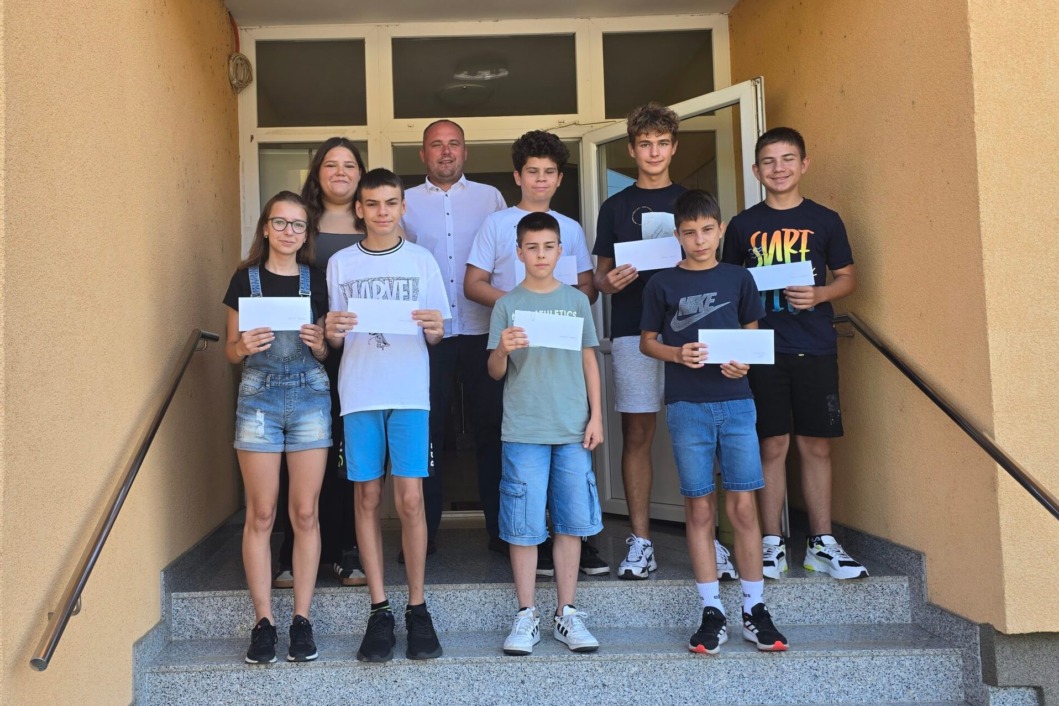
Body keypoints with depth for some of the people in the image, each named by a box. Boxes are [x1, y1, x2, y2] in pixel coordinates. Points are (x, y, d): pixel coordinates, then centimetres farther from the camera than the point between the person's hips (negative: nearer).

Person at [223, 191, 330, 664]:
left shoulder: (316, 281, 8)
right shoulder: (246, 279, 6)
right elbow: (231, 351, 9)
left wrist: (319, 345, -8)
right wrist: (244, 345, -12)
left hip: (310, 397, 1)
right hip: (259, 397, -1)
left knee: (305, 513, 3)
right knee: (261, 515, 2)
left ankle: (302, 620, 12)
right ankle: (264, 620, 11)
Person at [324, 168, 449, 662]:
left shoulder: (422, 261, 8)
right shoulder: (340, 264, 10)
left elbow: (437, 336, 9)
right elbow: (331, 340, 11)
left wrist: (435, 328, -13)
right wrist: (332, 332, -11)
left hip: (410, 393, -1)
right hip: (359, 393, 1)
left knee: (410, 499, -5)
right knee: (367, 497, 3)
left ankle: (417, 608, 8)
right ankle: (379, 610, 12)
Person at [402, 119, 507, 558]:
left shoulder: (490, 197, 11)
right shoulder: (405, 202, 11)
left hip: (482, 329, 0)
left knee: (491, 427, 3)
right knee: (428, 430, 3)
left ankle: (500, 528, 12)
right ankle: (424, 531, 13)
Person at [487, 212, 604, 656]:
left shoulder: (577, 300, 9)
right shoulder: (507, 305, 4)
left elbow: (589, 360, 12)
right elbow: (495, 373, 2)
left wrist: (596, 416, 5)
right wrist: (502, 351, -20)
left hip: (573, 428, 2)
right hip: (523, 430, -2)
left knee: (572, 522, 5)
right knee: (524, 526, 1)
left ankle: (566, 614, 17)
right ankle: (526, 616, 13)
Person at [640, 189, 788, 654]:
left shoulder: (738, 278, 9)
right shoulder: (662, 284, 5)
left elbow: (752, 332, 17)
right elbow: (647, 341, 10)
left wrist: (744, 361, -4)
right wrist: (677, 353, -9)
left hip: (735, 402, 1)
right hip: (686, 406, -1)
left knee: (743, 505, -1)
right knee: (699, 508, 3)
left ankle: (754, 610, 11)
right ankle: (712, 612, 12)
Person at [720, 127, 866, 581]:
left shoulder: (825, 221, 7)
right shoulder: (743, 225, 7)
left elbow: (848, 278, 10)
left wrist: (819, 294, -9)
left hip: (815, 347, 1)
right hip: (763, 347, 0)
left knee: (816, 446, 5)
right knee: (772, 446, 1)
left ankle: (822, 544, 16)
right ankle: (772, 544, 11)